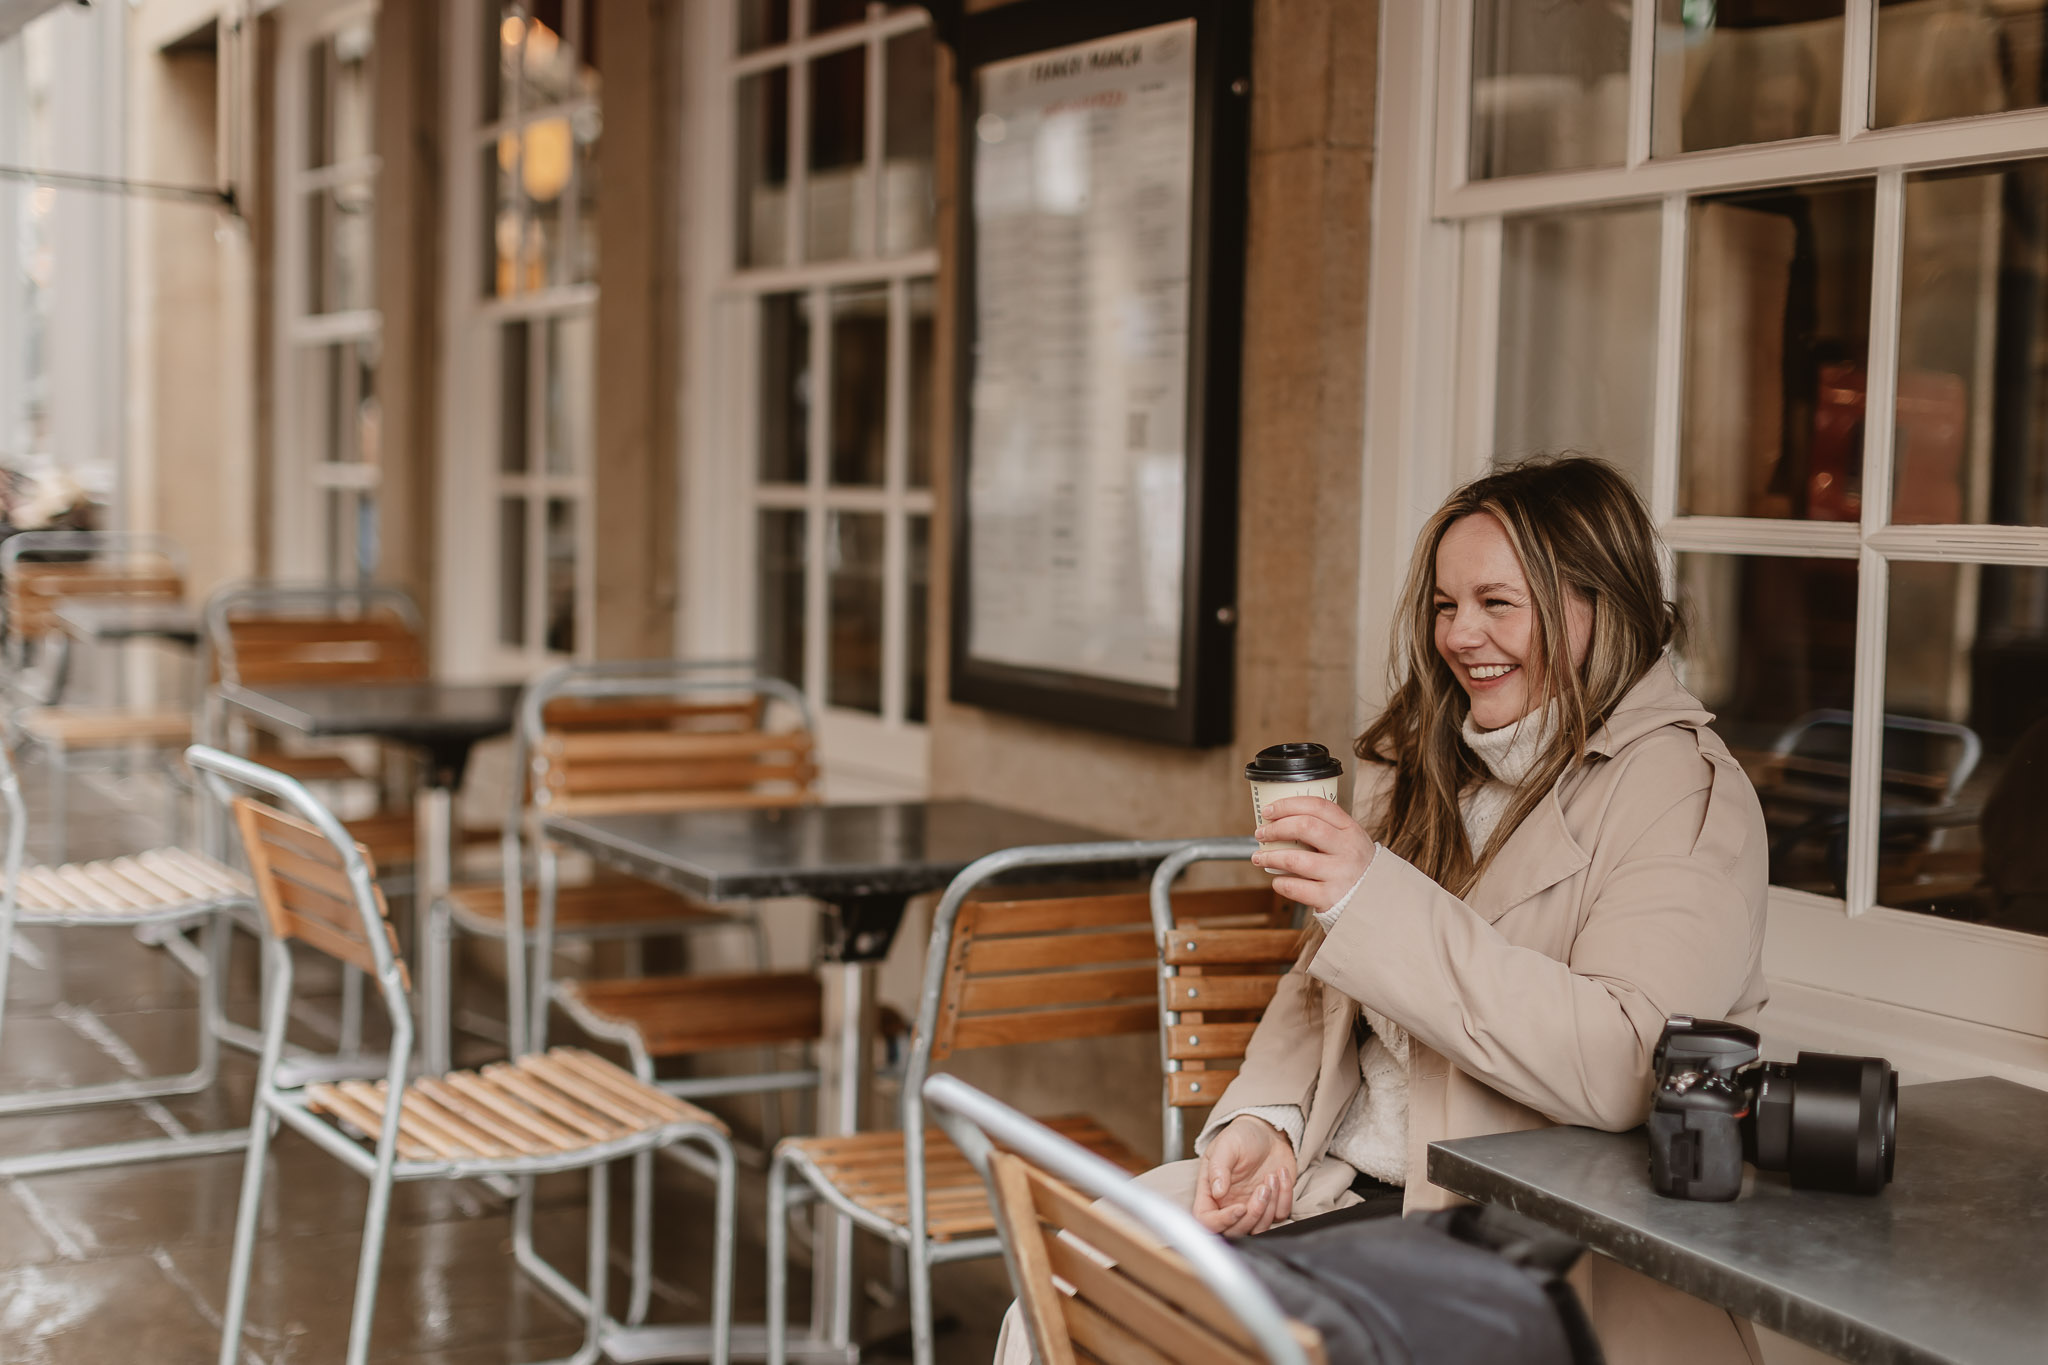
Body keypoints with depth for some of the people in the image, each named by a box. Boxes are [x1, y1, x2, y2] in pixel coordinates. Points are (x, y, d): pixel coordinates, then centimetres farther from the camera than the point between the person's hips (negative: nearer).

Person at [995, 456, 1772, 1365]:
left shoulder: (1685, 794, -10)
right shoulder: (1426, 765, 14)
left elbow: (1622, 1070, -23)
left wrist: (1379, 900, -26)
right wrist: (1265, 1118, -3)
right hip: (1339, 1179, 7)